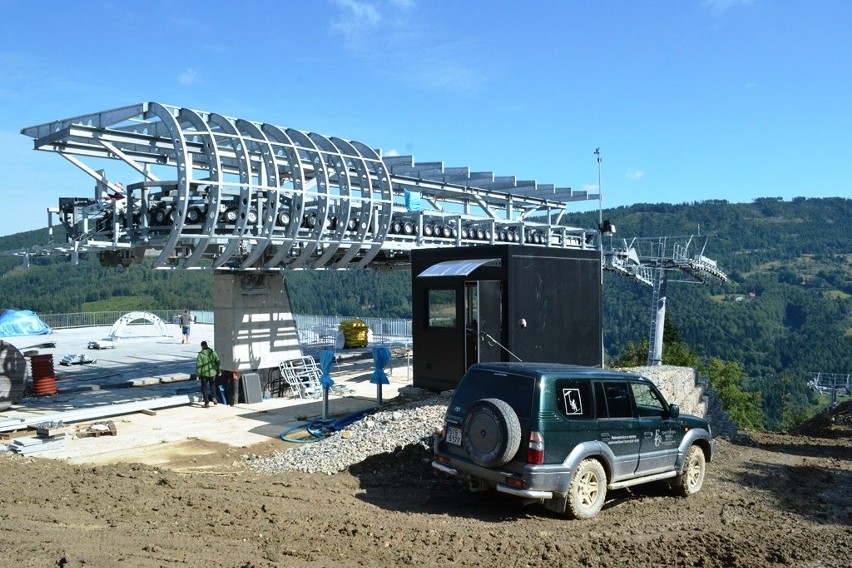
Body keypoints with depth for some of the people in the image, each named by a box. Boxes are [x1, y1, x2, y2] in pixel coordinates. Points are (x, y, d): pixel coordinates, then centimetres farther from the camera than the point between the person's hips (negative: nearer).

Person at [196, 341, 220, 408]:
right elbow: (217, 362, 5)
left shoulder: (201, 354, -12)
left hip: (204, 374, -4)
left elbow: (199, 365, -14)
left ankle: (207, 402, 5)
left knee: (204, 388, 7)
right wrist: (218, 371, 14)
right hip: (213, 373, 4)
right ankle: (213, 397, 13)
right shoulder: (213, 352, 1)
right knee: (212, 385, 26)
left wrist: (198, 374, -7)